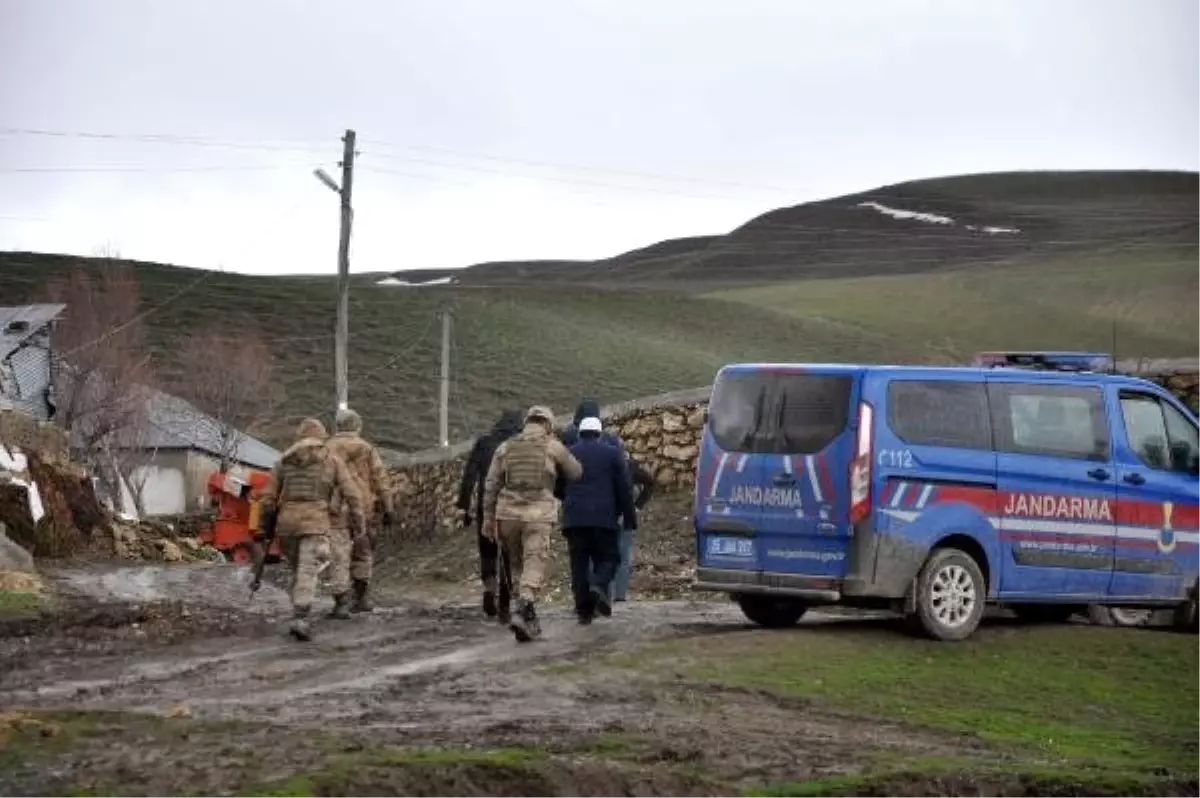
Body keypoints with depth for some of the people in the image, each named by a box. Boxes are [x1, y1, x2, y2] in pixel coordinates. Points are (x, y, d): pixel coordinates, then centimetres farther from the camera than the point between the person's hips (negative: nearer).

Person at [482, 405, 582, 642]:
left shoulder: (506, 447, 10)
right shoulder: (553, 447, 3)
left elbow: (491, 483, 6)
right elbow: (576, 473, 15)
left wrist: (488, 517, 8)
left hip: (508, 513, 3)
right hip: (538, 515, -3)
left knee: (517, 566, 19)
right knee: (534, 569, -6)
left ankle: (529, 616, 21)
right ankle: (522, 613, -26)